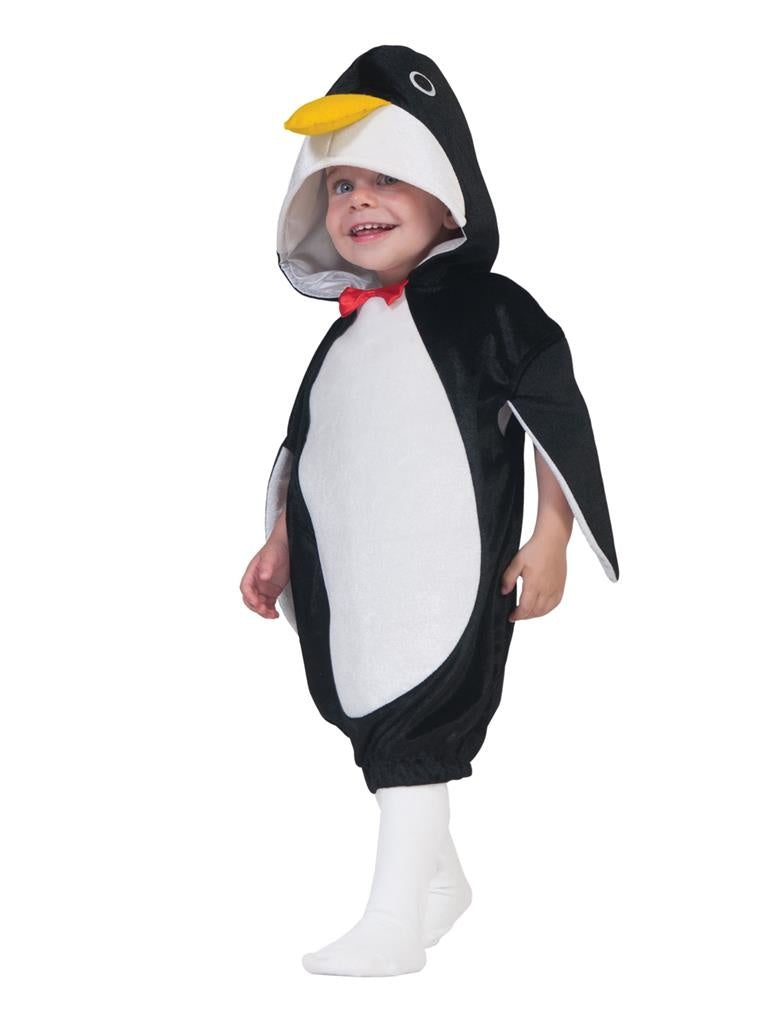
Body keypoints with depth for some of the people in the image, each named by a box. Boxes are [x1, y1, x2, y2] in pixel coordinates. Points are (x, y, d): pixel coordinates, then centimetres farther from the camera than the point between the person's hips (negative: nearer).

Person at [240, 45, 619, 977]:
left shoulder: (486, 308, -7)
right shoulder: (344, 333, 14)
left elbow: (559, 422, -8)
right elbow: (307, 453, 23)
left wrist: (548, 542, -11)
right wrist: (278, 543, 19)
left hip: (446, 577, -7)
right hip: (352, 583, 8)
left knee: (413, 731, -12)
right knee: (375, 725, 15)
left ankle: (393, 924, -8)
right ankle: (441, 877, 33)